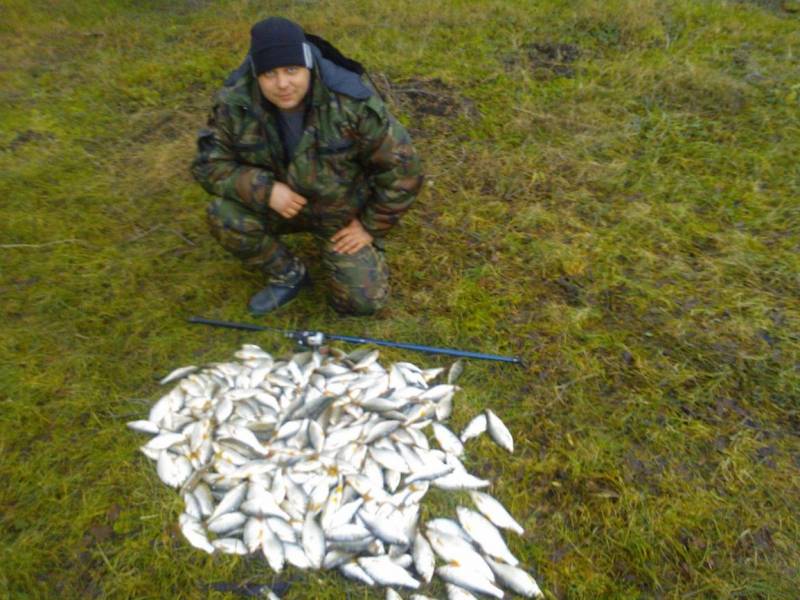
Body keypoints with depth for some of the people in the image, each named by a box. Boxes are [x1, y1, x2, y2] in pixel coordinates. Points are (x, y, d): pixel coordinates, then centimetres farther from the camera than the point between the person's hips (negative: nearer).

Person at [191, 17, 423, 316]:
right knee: (223, 215, -26)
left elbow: (401, 167, -20)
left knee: (363, 300, -10)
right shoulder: (234, 102, -20)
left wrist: (371, 226, -13)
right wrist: (265, 190, -29)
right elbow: (209, 164, -12)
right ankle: (288, 274, 1)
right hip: (278, 201, 3)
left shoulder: (352, 101, -28)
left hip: (343, 211, -2)